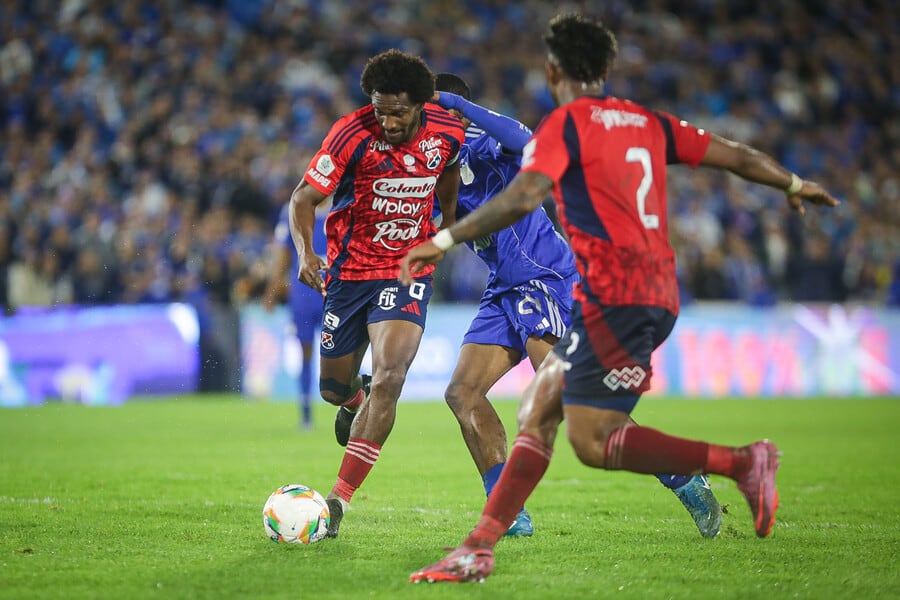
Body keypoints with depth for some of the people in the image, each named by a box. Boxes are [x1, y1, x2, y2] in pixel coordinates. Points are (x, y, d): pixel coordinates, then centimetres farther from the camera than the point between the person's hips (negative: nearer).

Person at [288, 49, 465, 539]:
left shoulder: (448, 133, -9)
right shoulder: (352, 133, -18)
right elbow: (304, 197, -15)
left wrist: (448, 223, 20)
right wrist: (305, 252, -31)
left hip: (408, 271, 0)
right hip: (350, 270, 0)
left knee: (390, 377, -21)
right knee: (333, 387, 10)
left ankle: (339, 499, -20)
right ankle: (357, 398, 51)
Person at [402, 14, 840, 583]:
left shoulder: (565, 125, -4)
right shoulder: (647, 122, 16)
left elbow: (522, 197, -20)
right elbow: (738, 156, 20)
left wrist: (442, 242, -18)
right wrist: (795, 184, 38)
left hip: (614, 295, -9)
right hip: (659, 292, 9)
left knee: (592, 442, -7)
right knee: (538, 410, 10)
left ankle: (742, 462, -11)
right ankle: (478, 548, 6)